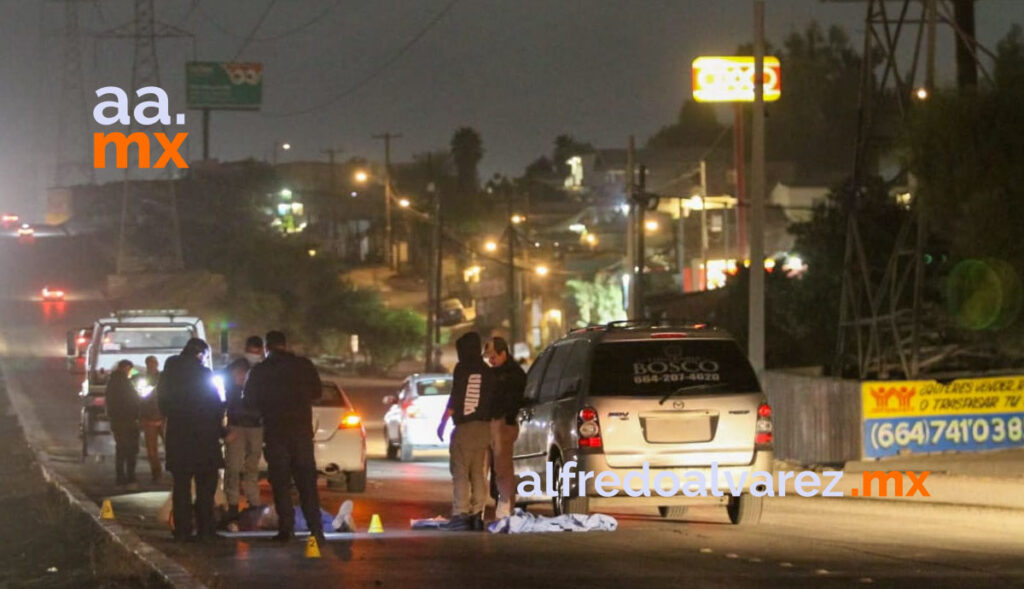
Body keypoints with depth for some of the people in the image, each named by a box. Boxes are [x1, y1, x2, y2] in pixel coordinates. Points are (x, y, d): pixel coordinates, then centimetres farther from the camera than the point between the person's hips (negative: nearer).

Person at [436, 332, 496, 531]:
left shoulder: (462, 369, -6)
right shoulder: (487, 372, 10)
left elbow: (454, 399, -10)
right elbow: (492, 400, 9)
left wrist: (443, 422, -4)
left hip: (464, 427, -5)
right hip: (484, 427, 5)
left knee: (460, 472, -4)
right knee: (479, 473, 9)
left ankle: (460, 514, -12)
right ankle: (477, 514, 8)